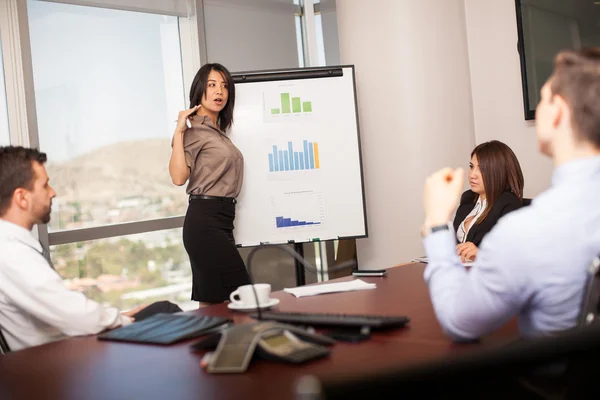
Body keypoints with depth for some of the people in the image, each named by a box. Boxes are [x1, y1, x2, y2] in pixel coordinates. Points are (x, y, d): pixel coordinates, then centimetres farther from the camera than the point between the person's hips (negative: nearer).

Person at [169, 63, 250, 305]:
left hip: (219, 220, 9)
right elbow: (178, 177, -20)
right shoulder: (194, 130, -7)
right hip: (205, 221, -9)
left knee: (210, 302, 9)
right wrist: (179, 132, -20)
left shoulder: (218, 132, 19)